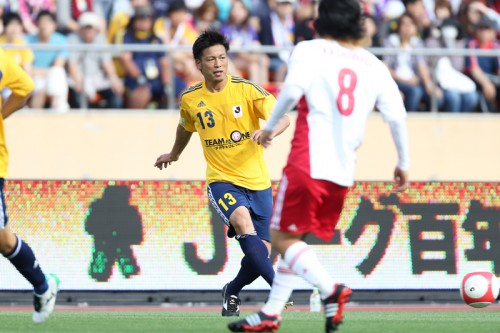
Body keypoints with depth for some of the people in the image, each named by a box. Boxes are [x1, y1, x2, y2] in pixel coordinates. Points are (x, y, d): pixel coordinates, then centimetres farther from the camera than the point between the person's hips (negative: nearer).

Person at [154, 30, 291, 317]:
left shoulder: (246, 89, -7)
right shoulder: (190, 99, 1)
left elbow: (283, 118, -15)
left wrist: (269, 131, -37)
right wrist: (174, 154, 40)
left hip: (258, 182, 1)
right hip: (222, 180, -1)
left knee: (261, 251, 1)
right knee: (243, 223, -32)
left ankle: (232, 291, 33)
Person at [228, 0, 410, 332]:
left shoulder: (309, 50, 1)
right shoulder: (374, 65, 13)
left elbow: (292, 90, -17)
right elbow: (397, 116, 6)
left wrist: (269, 128, -4)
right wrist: (404, 162, 16)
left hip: (308, 164, -6)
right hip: (344, 173, 6)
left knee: (283, 237, 0)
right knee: (295, 239, 17)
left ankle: (330, 289, -22)